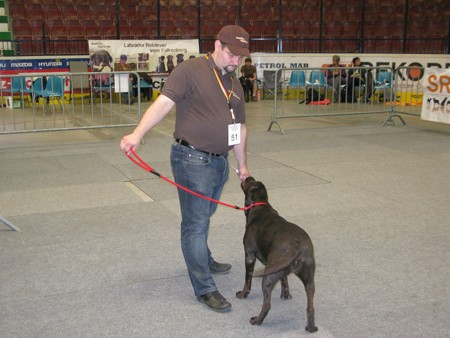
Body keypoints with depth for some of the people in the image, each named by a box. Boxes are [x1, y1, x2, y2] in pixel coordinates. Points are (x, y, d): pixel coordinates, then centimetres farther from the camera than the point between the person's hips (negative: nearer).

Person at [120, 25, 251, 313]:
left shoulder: (235, 85, 14)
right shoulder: (191, 70, -10)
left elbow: (239, 127, 20)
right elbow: (164, 103, -19)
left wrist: (242, 164, 22)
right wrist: (138, 134, -32)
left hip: (219, 161, 7)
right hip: (193, 159, -7)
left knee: (203, 217, 23)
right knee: (196, 223, -1)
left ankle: (204, 261, 44)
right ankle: (205, 288, 7)